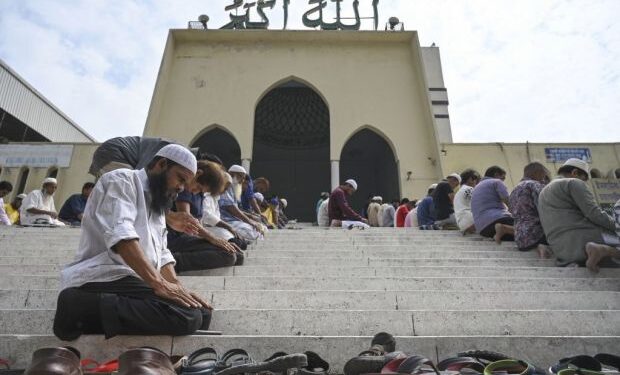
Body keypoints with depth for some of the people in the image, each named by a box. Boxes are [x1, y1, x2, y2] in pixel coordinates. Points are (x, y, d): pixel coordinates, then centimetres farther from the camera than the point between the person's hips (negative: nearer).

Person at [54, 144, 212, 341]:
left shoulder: (157, 206, 26)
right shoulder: (122, 180, -1)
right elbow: (120, 234, -19)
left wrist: (178, 288, 1)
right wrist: (158, 282, -27)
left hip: (136, 282, 10)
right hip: (105, 279, -10)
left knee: (202, 312, -4)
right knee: (188, 316, -28)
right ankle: (82, 309, -20)